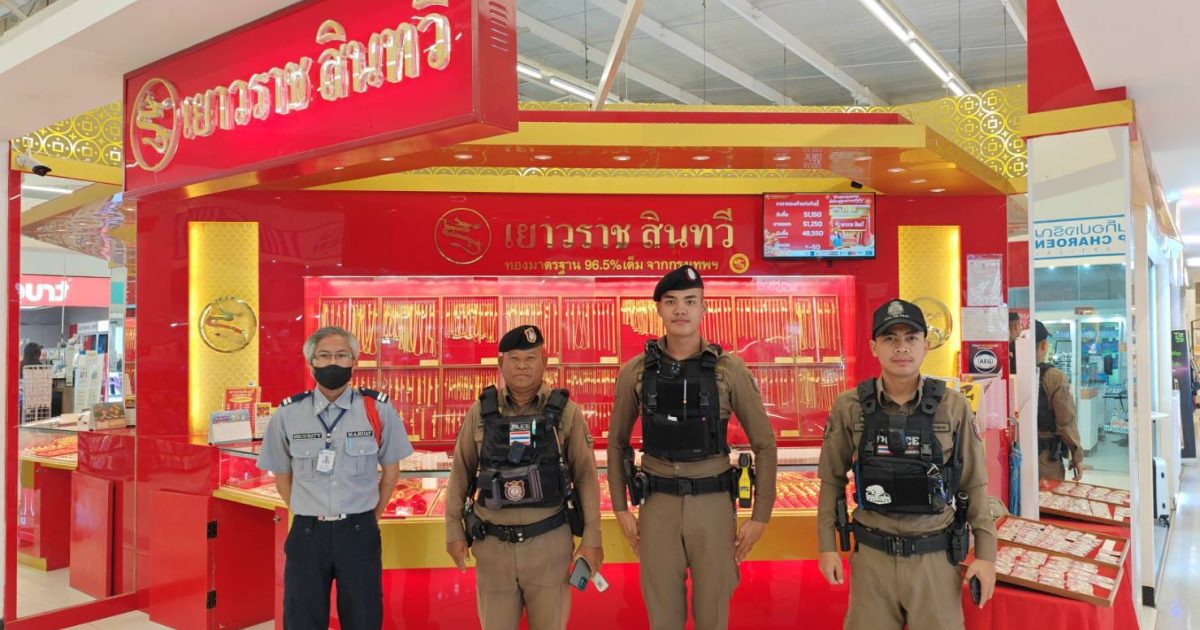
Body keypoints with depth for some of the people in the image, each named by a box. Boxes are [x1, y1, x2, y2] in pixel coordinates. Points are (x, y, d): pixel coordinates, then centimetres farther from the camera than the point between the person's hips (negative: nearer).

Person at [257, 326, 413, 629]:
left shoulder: (379, 409, -4)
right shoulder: (288, 413, -1)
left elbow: (390, 469, 6)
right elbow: (282, 474, 11)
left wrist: (371, 517, 6)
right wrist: (308, 518, 7)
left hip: (359, 533, -1)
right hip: (306, 534, 1)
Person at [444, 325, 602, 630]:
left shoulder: (566, 412, -3)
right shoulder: (480, 412, 2)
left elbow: (585, 476, -2)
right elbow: (460, 474, 7)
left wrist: (591, 537, -5)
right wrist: (454, 531, 3)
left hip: (549, 543, -1)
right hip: (492, 545, 2)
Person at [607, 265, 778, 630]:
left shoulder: (729, 370, -5)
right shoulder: (635, 372, -1)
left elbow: (764, 444, 0)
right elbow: (617, 443, 10)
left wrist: (761, 516, -2)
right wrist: (620, 509, 5)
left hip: (713, 504, -1)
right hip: (658, 505, 1)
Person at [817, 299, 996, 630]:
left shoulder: (953, 406, -5)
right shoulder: (849, 407, -5)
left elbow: (975, 484, 2)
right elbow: (832, 480, 3)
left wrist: (986, 554, 0)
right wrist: (827, 546, 2)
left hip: (935, 557, 0)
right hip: (871, 556, 0)